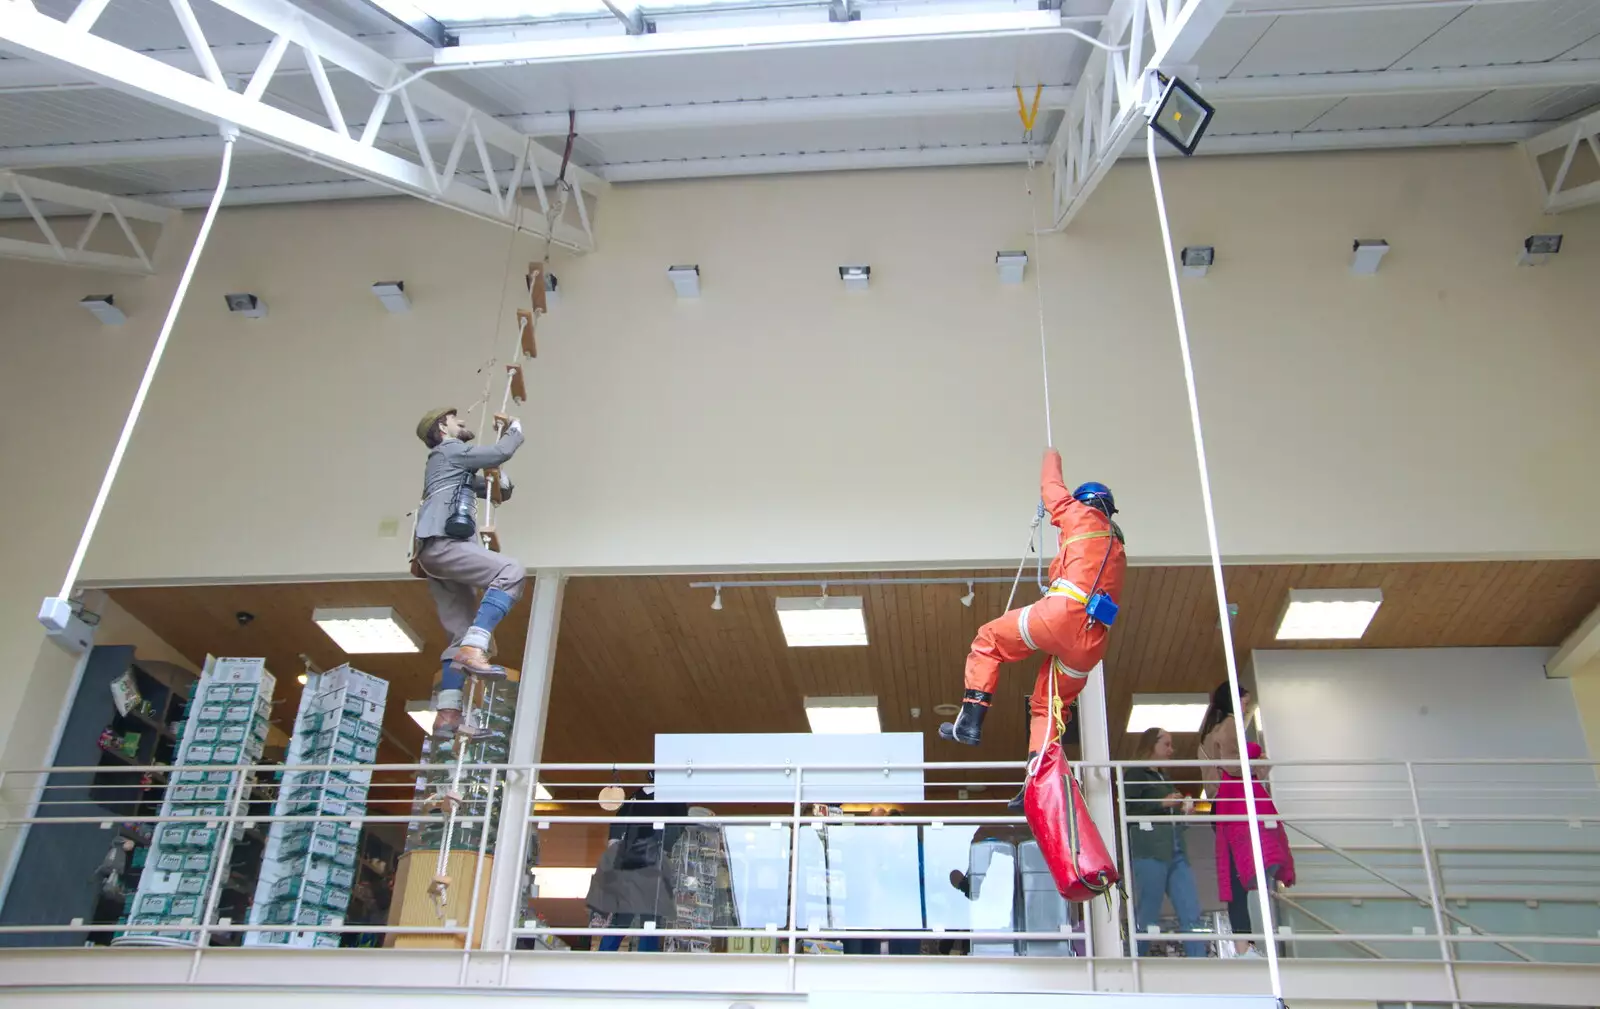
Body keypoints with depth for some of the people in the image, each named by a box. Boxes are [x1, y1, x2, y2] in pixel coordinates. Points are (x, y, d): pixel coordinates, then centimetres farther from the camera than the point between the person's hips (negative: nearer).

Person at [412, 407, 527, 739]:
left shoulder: (461, 471, 35)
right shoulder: (449, 451, 7)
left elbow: (501, 492, 40)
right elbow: (502, 452, 0)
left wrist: (499, 477, 21)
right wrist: (515, 430, 19)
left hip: (442, 550, 10)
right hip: (441, 544, -10)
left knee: (462, 635, 1)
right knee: (511, 572, -27)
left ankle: (448, 715, -8)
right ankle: (474, 648, -38)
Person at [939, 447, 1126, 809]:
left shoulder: (1084, 517, 12)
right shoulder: (1117, 550, 31)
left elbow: (1052, 490, 28)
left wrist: (1052, 459, 45)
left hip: (1063, 615, -7)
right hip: (1092, 641, 7)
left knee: (987, 639, 11)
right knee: (1047, 707, 16)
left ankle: (971, 721, 1)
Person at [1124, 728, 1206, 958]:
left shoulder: (1164, 778, 24)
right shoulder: (1134, 775, 1)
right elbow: (1128, 811, -12)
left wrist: (1183, 810, 14)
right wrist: (1163, 803, -12)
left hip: (1176, 852, 8)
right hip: (1150, 852, -8)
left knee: (1192, 916, -1)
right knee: (1147, 918, -6)